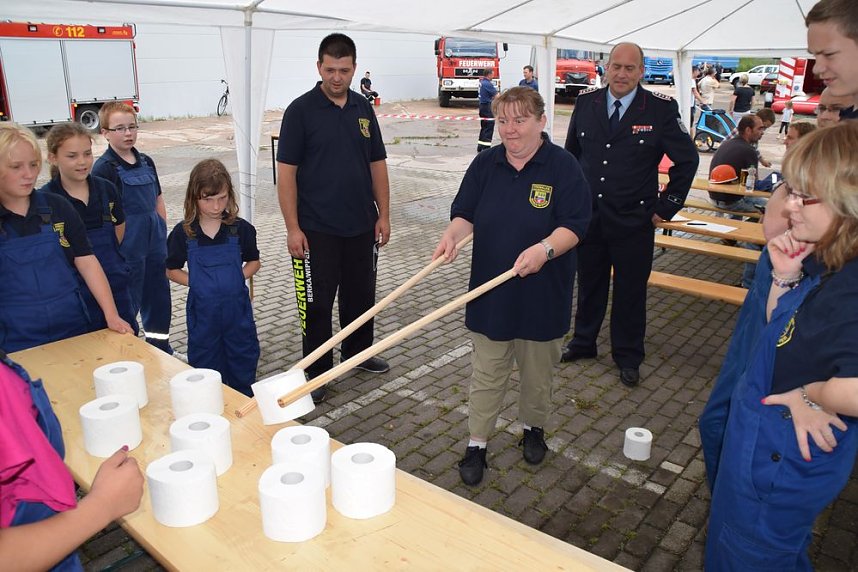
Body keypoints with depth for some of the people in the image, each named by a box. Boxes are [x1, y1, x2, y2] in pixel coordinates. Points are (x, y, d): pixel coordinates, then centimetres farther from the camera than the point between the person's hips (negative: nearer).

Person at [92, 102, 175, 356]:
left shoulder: (146, 162, 10)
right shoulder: (104, 168, -10)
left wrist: (163, 234, 11)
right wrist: (119, 244, -15)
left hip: (154, 240, 7)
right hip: (127, 246, -7)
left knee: (159, 295, 16)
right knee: (129, 299, 3)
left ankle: (160, 344, 32)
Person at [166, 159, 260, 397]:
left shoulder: (241, 229, -5)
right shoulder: (183, 233, -6)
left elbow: (253, 262, 7)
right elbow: (172, 270, 4)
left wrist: (237, 278, -10)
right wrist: (196, 282, -11)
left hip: (237, 306, 1)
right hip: (202, 310, 0)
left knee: (244, 360, 13)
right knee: (205, 365, 11)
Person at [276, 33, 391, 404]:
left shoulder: (363, 109, 7)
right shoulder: (301, 110, -7)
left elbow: (377, 164, 11)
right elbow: (286, 171, -9)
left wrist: (383, 214, 6)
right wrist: (293, 228, -13)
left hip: (362, 226, 5)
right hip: (317, 230, -5)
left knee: (361, 296, 17)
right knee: (316, 304, 4)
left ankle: (359, 352, 38)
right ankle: (317, 372, 19)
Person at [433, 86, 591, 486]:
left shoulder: (563, 166, -9)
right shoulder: (485, 164, 2)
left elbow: (574, 226, -14)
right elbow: (465, 213, 5)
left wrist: (545, 249, -32)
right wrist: (452, 234, -17)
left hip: (542, 292, -2)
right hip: (491, 292, 2)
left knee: (537, 371, 17)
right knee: (487, 373, 8)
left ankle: (533, 428, 41)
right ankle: (476, 444, 22)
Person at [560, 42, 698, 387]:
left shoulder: (662, 109, -7)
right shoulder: (586, 102, 2)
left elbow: (687, 160, 0)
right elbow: (571, 152, 14)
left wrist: (666, 207, -2)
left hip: (634, 222, -2)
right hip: (587, 216, 3)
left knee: (631, 291, 9)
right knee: (589, 284, 17)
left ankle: (628, 357, 26)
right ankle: (583, 342, 36)